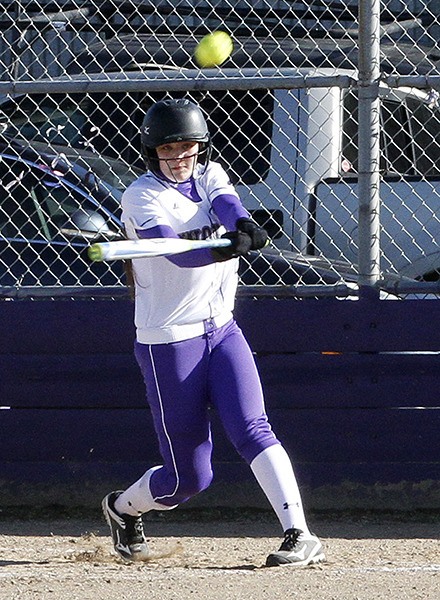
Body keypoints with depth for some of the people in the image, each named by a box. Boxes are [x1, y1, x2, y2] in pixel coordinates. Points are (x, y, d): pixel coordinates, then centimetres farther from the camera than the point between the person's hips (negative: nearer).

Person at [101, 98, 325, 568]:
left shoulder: (210, 175, 6)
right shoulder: (141, 196, -10)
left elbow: (226, 204, -17)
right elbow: (173, 250, -29)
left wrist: (243, 226, -41)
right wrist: (222, 250, -49)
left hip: (221, 330, 4)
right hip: (168, 343, -4)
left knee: (251, 429, -19)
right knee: (189, 476, 3)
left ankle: (300, 535, -24)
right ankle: (122, 508, 32)